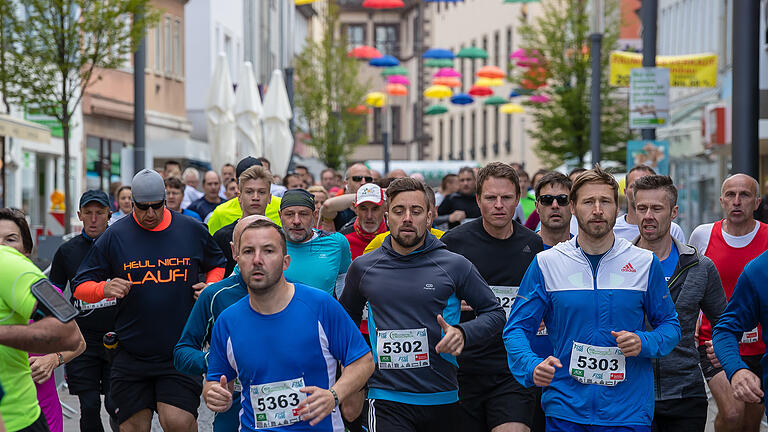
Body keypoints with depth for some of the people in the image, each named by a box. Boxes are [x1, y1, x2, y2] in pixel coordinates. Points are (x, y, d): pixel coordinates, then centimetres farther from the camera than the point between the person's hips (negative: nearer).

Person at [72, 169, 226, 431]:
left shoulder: (193, 231, 5)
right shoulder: (114, 236, 2)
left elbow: (218, 265, 23)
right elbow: (81, 286, 6)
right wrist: (104, 288, -16)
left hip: (180, 352, -1)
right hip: (131, 357, 1)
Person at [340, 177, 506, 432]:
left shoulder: (455, 265, 1)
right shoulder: (363, 268, 6)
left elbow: (494, 313, 6)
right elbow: (347, 315, 23)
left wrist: (462, 333, -12)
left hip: (443, 399, 1)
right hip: (386, 399, -1)